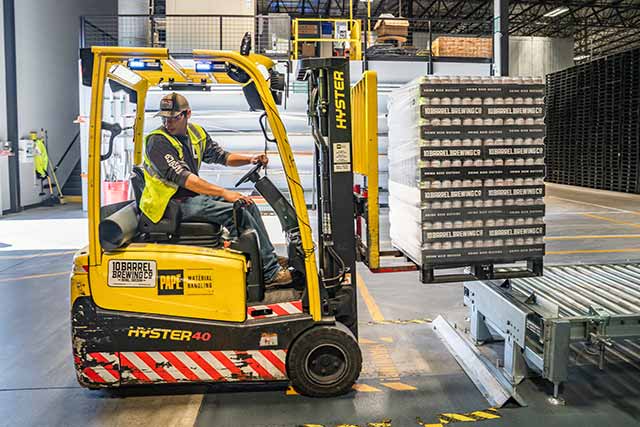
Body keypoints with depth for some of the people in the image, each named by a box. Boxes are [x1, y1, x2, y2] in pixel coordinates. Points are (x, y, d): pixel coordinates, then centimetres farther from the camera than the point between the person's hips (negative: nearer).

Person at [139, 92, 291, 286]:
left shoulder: (196, 132, 7)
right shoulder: (157, 142, -17)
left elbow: (221, 156, 16)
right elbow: (184, 178, -27)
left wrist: (251, 159, -2)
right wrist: (225, 193, -31)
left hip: (193, 196, 9)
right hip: (172, 204, -8)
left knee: (247, 204, 4)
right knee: (236, 212, -20)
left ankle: (271, 258, 12)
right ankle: (270, 273, -15)